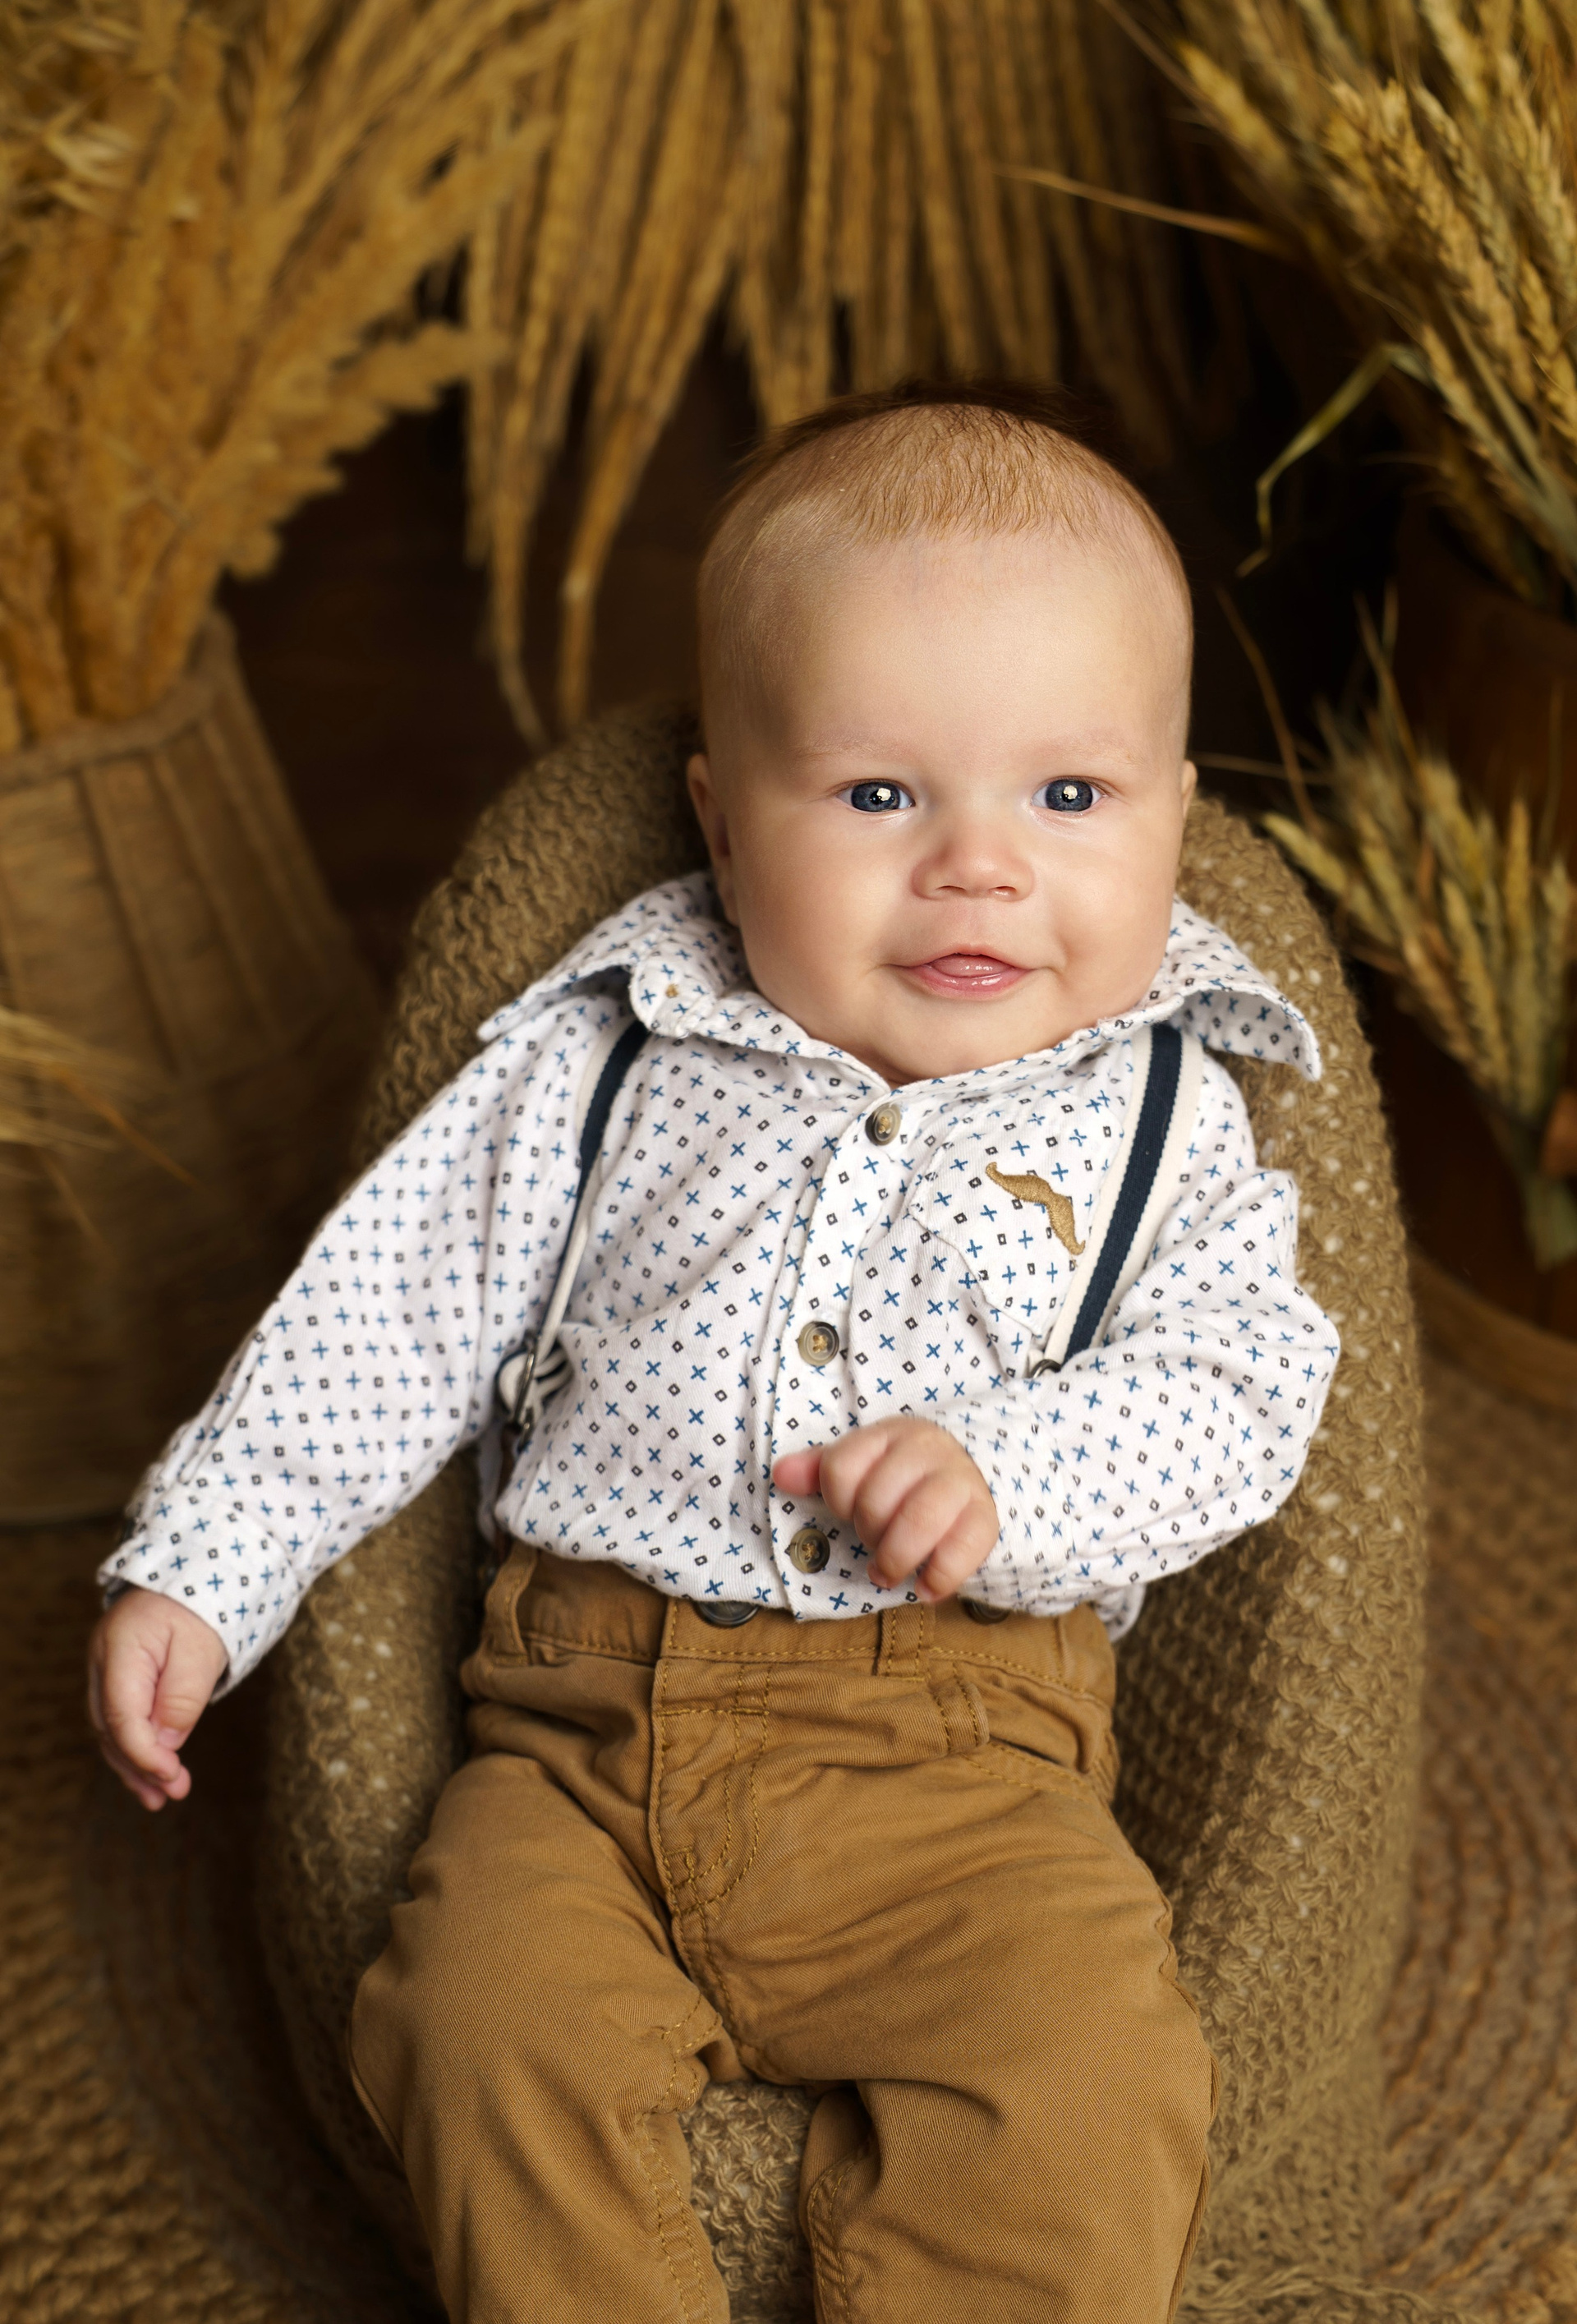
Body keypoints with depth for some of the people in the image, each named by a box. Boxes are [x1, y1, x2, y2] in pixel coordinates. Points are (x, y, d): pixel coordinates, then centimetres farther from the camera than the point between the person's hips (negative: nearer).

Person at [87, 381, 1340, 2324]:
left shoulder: (1158, 1127, 7)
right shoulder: (600, 1071, 8)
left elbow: (1236, 1399, -1)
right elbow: (385, 1321, 10)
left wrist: (1012, 1475, -20)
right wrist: (197, 1571, 6)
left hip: (958, 1754, -1)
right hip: (590, 1729, 1)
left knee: (1089, 2081, -23)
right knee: (486, 2033, -21)